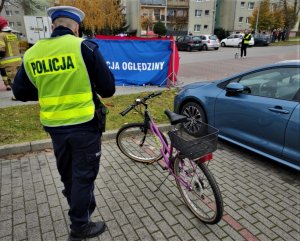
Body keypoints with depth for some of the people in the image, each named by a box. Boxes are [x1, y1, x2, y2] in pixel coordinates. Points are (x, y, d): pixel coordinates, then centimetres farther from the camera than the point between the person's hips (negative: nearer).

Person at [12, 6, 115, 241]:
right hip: (84, 125, -5)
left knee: (67, 174, 23)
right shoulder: (84, 47, -11)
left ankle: (82, 209, 45)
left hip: (54, 126, 5)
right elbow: (108, 88, -10)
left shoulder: (31, 53, 2)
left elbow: (20, 91, 10)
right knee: (84, 175, 10)